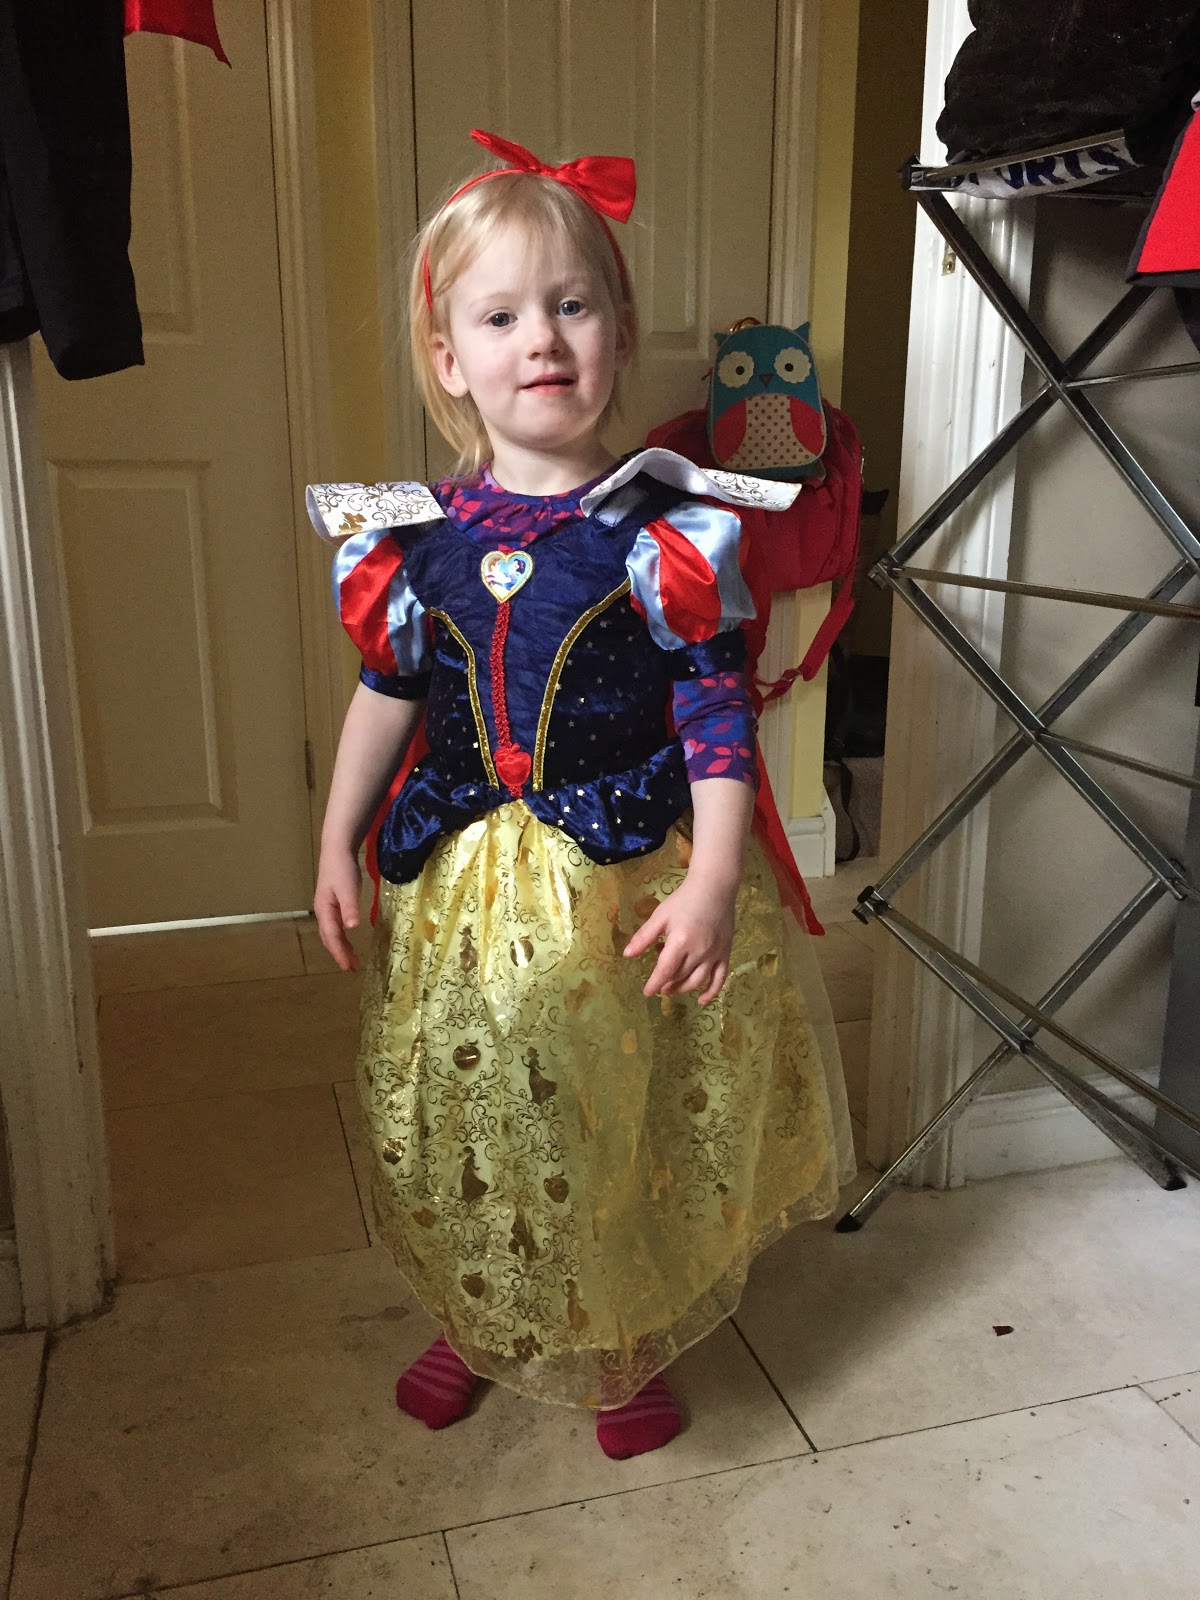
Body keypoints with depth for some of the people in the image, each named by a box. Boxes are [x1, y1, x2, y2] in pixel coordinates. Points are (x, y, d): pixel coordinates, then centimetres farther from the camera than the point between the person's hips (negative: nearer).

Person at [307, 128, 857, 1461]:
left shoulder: (666, 528, -9)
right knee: (458, 1130, 16)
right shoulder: (422, 533, 0)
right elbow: (386, 691, 8)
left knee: (628, 1131, 11)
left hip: (632, 875, -3)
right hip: (462, 881, 3)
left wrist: (713, 878, -16)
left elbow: (717, 711, -9)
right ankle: (475, 1327, 44)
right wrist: (336, 841, 6)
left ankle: (627, 1354, 38)